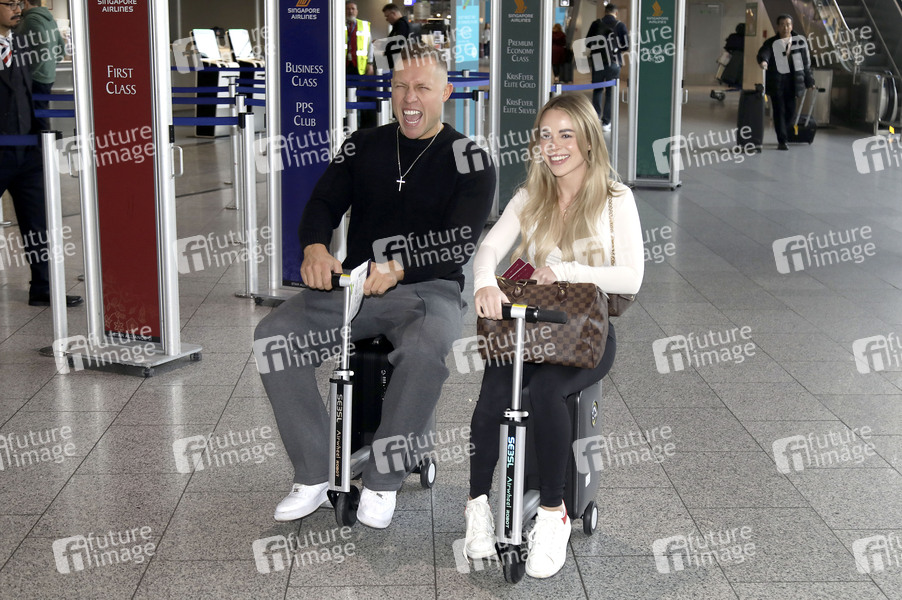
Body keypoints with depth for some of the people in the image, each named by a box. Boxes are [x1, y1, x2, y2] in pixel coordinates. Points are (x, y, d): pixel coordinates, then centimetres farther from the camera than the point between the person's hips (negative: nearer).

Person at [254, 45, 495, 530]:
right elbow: (324, 202, 6)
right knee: (272, 335, -21)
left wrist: (398, 269, -29)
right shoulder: (364, 146, 14)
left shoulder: (469, 159, 1)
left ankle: (382, 482, -19)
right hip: (353, 283, 4)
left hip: (427, 288, -4)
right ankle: (312, 477, -12)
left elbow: (458, 243, -11)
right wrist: (314, 248, -19)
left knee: (425, 348, -39)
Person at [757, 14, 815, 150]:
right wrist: (763, 61, -47)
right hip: (776, 82, -3)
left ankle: (783, 136, 27)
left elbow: (806, 62, 13)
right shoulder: (771, 43, -1)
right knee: (779, 111, -3)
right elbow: (764, 52, -22)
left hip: (792, 82, 3)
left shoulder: (800, 41, 7)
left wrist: (809, 81, 14)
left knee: (790, 112, 6)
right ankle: (782, 141, 1)